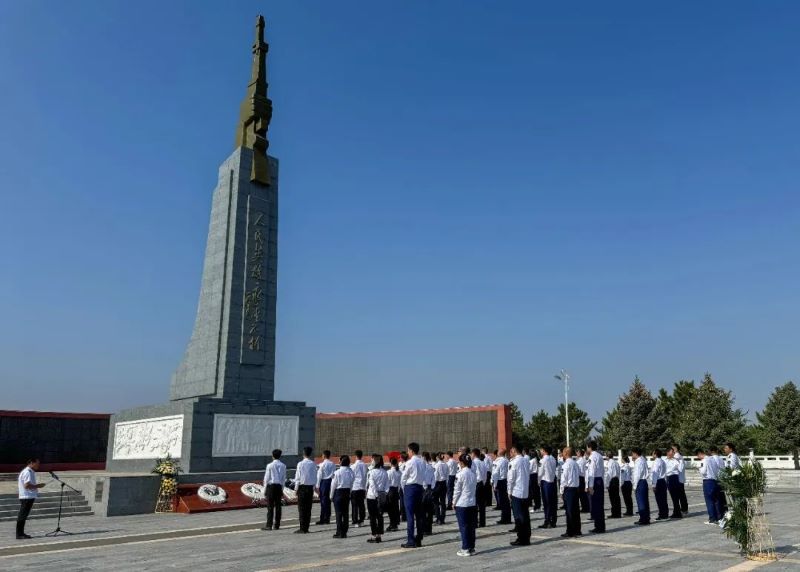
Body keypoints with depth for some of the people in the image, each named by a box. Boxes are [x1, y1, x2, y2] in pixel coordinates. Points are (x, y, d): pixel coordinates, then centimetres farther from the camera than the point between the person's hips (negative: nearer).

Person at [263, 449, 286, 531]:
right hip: (279, 486, 4)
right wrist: (282, 490, 14)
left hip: (271, 486, -4)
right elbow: (284, 478, 7)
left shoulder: (270, 466, -9)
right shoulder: (283, 466, 3)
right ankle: (276, 525, 12)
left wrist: (265, 490, 3)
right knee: (278, 506, 8)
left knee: (270, 507, -2)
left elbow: (266, 478, -5)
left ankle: (269, 525, -2)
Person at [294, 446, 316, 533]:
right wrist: (314, 487, 14)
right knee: (308, 508, 9)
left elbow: (297, 478, -8)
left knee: (302, 508, 1)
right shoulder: (313, 464, 0)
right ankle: (306, 528, 13)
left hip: (302, 487, -4)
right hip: (310, 487, 4)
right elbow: (315, 477, 3)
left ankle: (302, 528, 0)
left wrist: (296, 488, 1)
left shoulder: (300, 464, -10)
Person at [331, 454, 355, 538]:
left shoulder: (337, 472, -14)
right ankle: (344, 532, 14)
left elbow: (333, 485, -7)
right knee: (346, 513, 9)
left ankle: (339, 533, 1)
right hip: (347, 492, 5)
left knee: (339, 513, 1)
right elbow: (352, 484, 3)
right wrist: (349, 493, 13)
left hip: (338, 492, -5)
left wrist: (331, 495, 5)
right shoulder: (351, 472, -2)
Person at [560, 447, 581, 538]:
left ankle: (570, 532, 0)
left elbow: (564, 479, -14)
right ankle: (577, 531, 18)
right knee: (576, 510, 12)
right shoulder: (575, 463, 8)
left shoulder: (566, 464, -14)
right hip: (576, 488, 8)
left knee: (569, 511, -3)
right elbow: (579, 474, 13)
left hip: (568, 489, -7)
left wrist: (561, 491, -6)